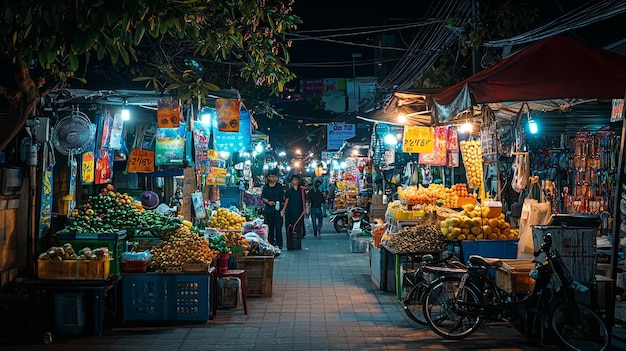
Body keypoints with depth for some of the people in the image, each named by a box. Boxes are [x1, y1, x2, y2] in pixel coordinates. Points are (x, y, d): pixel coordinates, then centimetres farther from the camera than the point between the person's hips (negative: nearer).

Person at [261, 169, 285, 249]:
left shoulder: (279, 186, 6)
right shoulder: (265, 186, 10)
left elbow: (283, 197, 6)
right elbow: (262, 197, 8)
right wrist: (268, 202, -9)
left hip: (277, 209, -2)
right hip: (268, 209, 2)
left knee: (278, 227, -7)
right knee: (269, 228, 3)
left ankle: (279, 244, -3)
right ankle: (270, 244, 9)